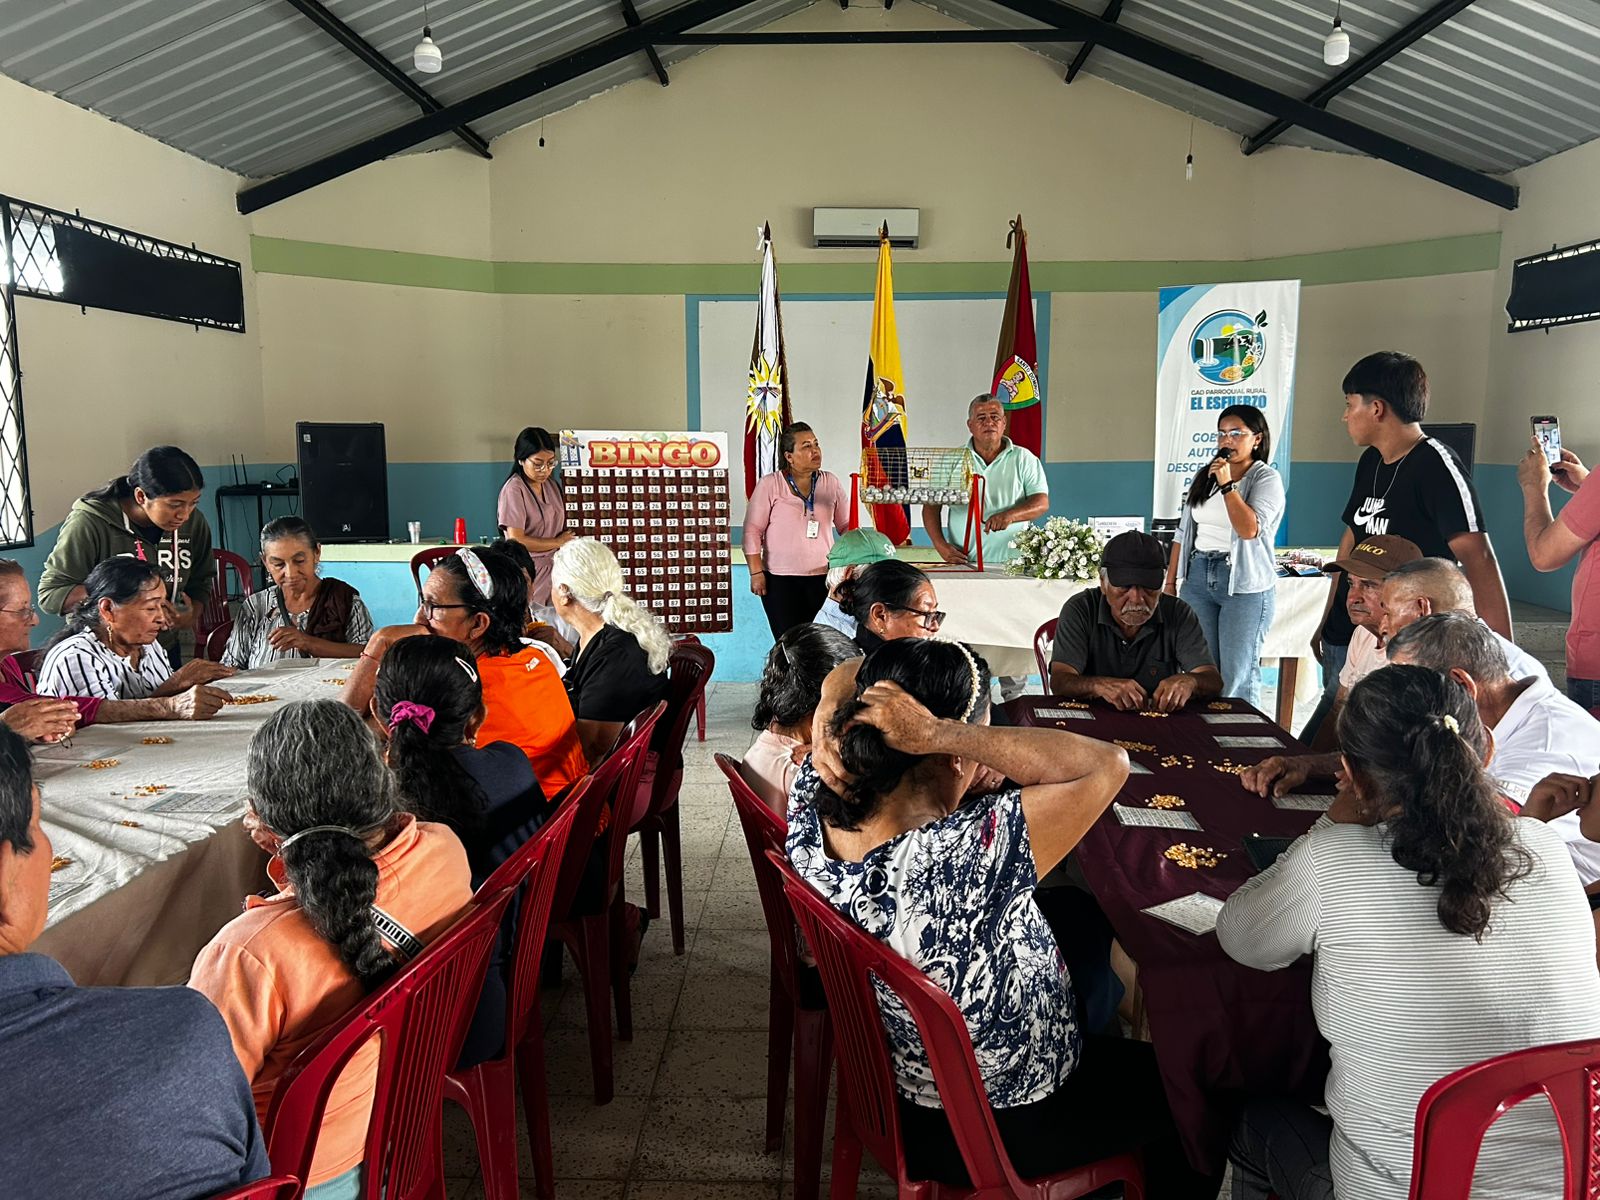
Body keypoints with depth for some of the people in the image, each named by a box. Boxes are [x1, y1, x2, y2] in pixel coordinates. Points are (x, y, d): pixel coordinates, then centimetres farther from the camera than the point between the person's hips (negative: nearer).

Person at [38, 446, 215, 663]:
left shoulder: (193, 522, -5)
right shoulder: (90, 524, -19)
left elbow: (201, 582, 10)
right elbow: (50, 593, -18)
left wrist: (191, 614, -12)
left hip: (165, 652, 4)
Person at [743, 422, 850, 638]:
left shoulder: (831, 482, 9)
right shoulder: (769, 484, -1)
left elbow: (848, 526, 13)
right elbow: (752, 530, -1)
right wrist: (756, 572, -7)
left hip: (823, 578, 3)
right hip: (780, 580, -2)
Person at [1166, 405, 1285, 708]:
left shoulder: (1266, 479, -3)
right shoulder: (1203, 477, 14)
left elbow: (1249, 529, -19)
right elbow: (1183, 533, 16)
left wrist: (1227, 484, -16)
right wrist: (1170, 582, 12)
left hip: (1245, 583, -5)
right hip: (1197, 578, 5)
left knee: (1238, 674, -3)